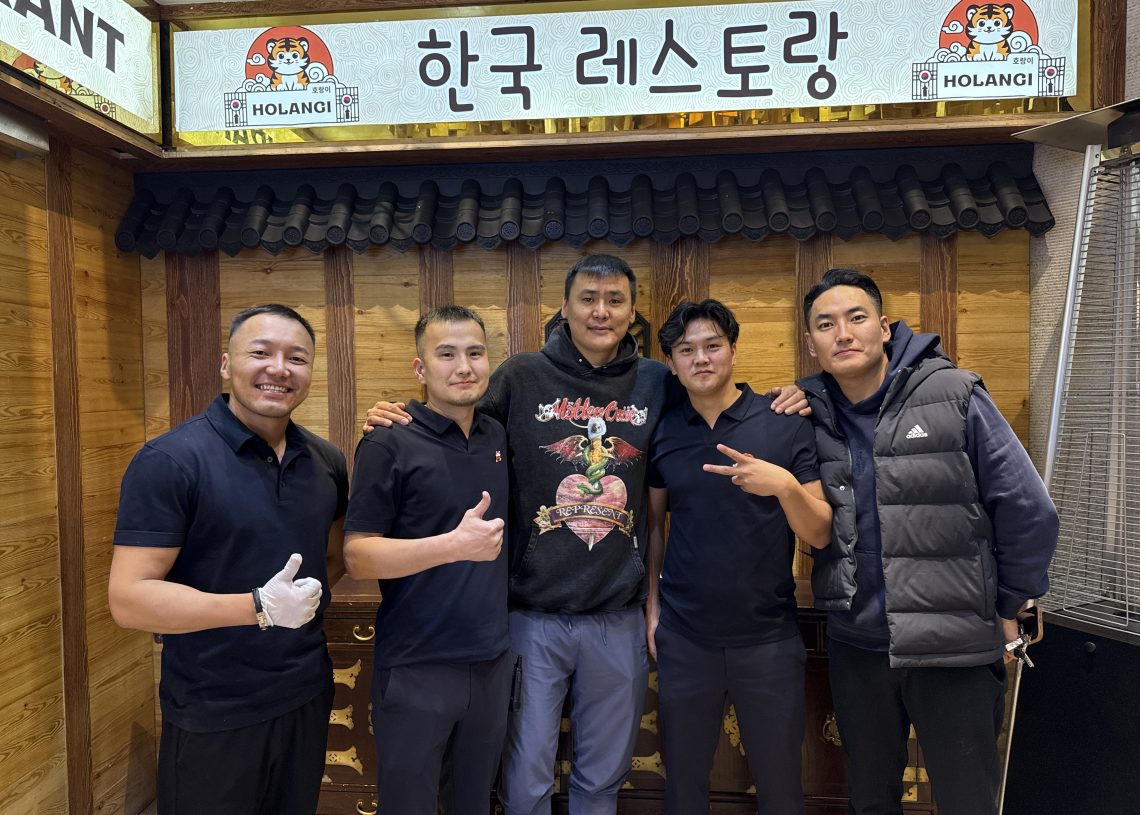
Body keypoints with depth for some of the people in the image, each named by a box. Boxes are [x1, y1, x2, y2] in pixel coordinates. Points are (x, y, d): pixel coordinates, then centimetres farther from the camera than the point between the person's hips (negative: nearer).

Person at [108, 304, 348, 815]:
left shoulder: (326, 462, 1)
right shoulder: (169, 461, -16)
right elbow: (128, 600, -20)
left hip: (308, 697, 5)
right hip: (211, 717, -5)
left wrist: (304, 598, -3)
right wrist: (260, 607, -27)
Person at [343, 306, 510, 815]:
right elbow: (357, 557, -16)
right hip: (416, 669, -5)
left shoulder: (498, 437, 5)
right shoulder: (390, 445, -12)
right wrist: (455, 545, -27)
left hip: (493, 661, 5)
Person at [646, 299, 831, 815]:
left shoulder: (787, 424, -5)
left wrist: (785, 486, -25)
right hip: (683, 636, 2)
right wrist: (652, 607, 5)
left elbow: (819, 535, -7)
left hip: (769, 635, -2)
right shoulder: (662, 432, 2)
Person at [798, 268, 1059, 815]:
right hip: (855, 645, 3)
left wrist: (1007, 608, 2)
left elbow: (1027, 511, -5)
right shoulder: (810, 413, -1)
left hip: (954, 646, -2)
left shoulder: (955, 396, -9)